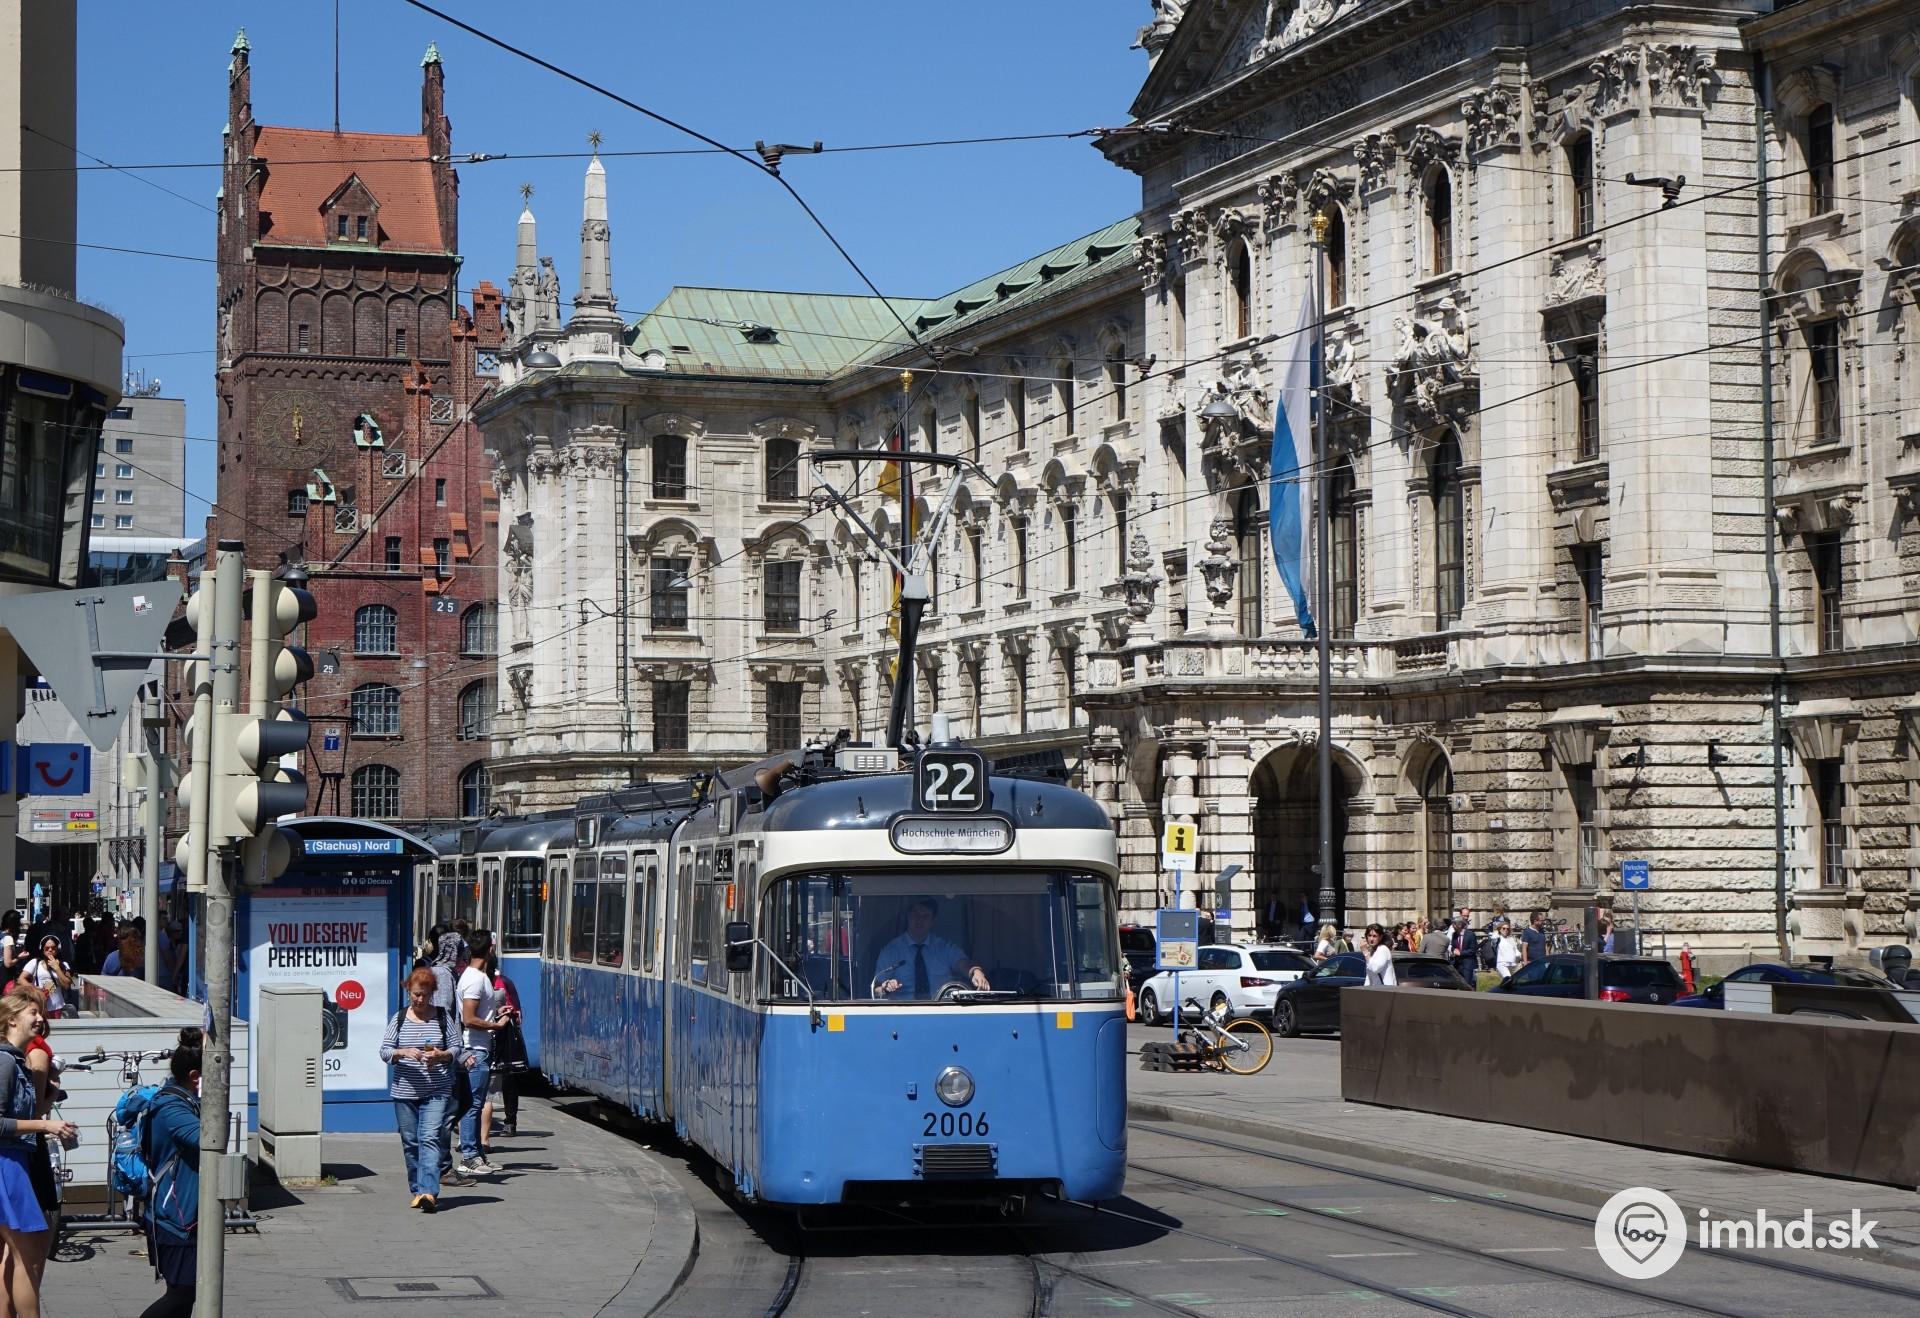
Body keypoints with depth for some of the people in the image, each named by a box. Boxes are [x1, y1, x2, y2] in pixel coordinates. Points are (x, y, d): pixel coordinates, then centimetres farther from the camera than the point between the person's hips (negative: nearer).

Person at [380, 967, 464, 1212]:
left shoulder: (443, 1016, 5)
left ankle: (428, 1191, -21)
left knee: (430, 1139, -14)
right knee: (410, 1142, 6)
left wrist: (442, 1055, -14)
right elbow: (384, 1051, 4)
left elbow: (457, 1048, 7)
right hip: (404, 1090, 2)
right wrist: (403, 1053, -16)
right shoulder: (399, 1018, 7)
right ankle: (417, 1190, 18)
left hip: (436, 1091, -2)